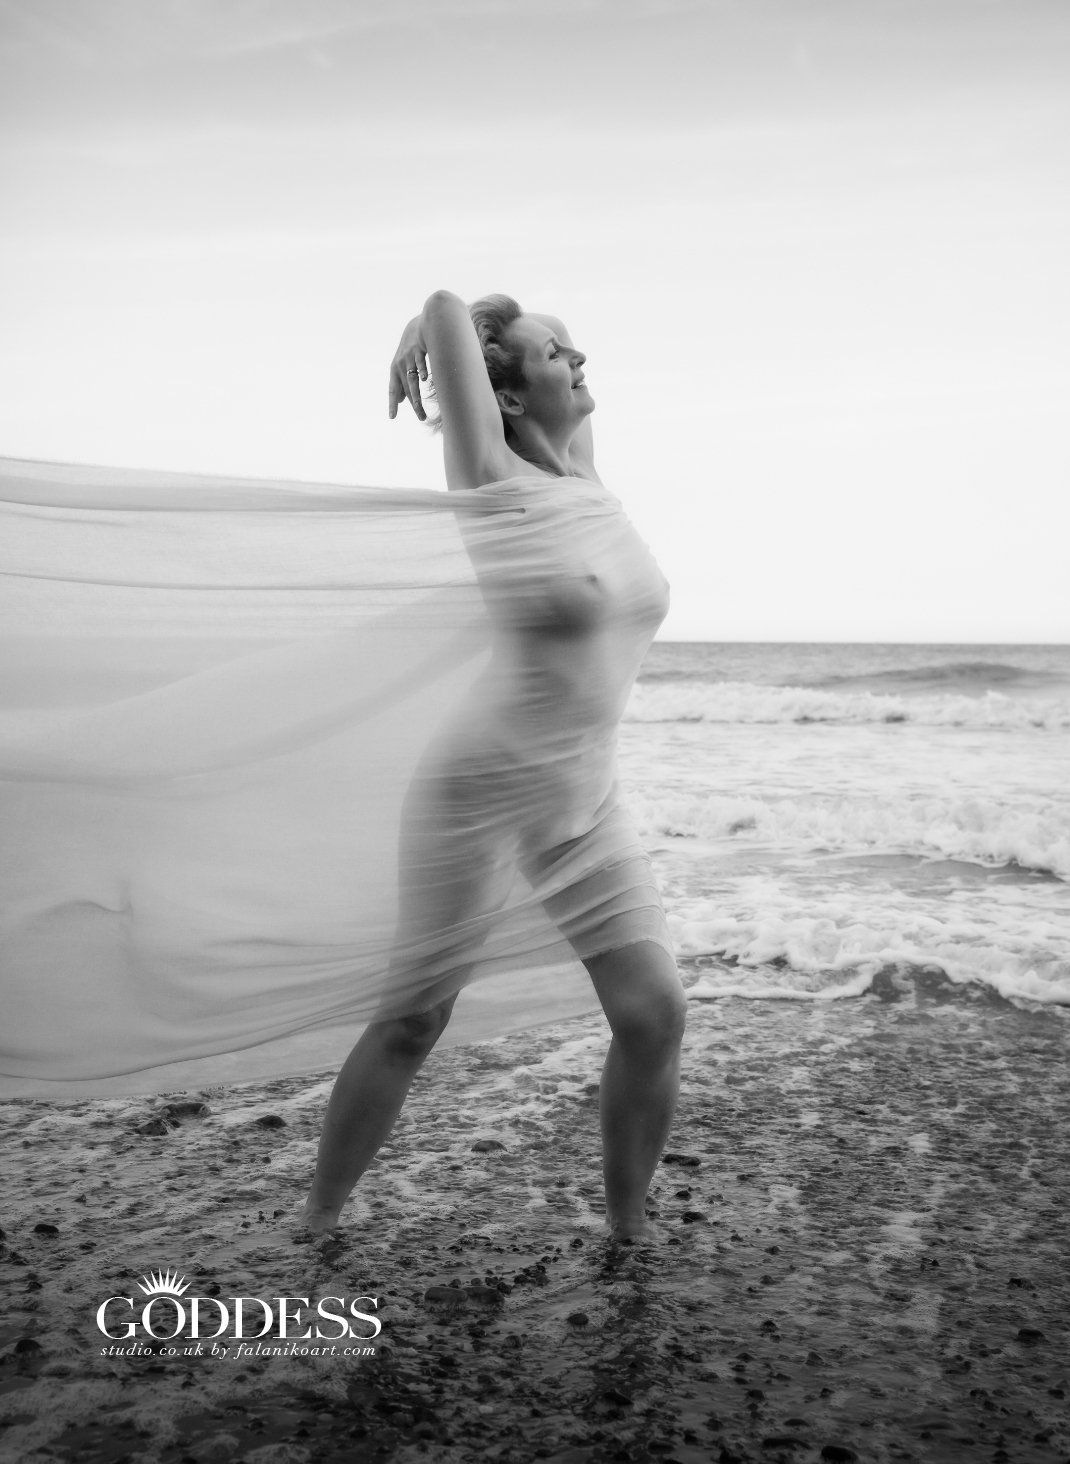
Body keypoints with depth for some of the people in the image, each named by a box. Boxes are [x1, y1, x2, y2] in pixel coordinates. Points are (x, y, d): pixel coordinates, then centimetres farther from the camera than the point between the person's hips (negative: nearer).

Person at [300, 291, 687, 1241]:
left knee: (656, 1012, -3)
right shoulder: (496, 482, -11)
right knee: (412, 1022, 6)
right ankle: (317, 1224, 27)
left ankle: (630, 1229, 18)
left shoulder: (590, 479, 6)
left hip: (590, 805, 6)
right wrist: (414, 351, 4)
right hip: (477, 794, -6)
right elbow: (446, 305, -14)